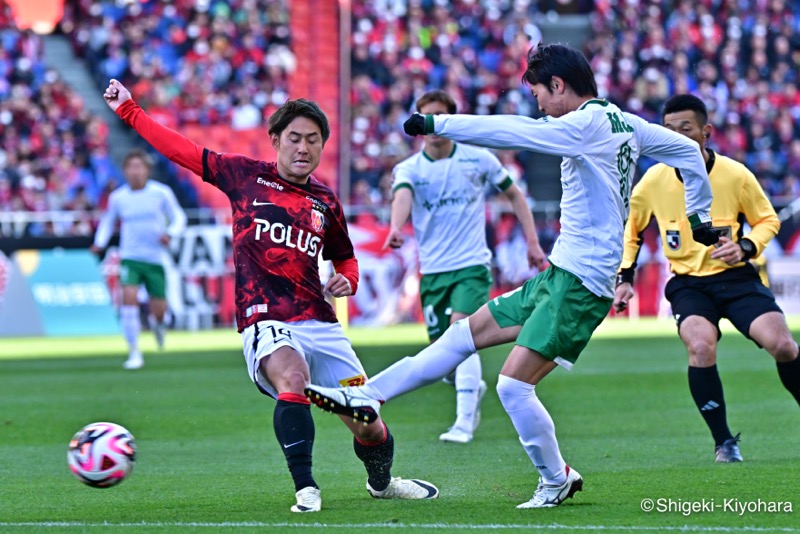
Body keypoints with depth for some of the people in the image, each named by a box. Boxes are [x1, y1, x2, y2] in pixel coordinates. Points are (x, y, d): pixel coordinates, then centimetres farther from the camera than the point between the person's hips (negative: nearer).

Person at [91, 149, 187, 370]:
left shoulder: (161, 193, -5)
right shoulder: (117, 197, 0)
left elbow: (179, 218, 2)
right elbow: (107, 221, 16)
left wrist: (170, 234, -18)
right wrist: (100, 242, -2)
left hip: (155, 258, 0)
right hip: (130, 257, 0)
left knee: (158, 309, 2)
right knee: (129, 297, -21)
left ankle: (157, 323, 44)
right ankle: (134, 353, -13)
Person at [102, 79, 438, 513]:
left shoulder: (326, 203, 14)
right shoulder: (245, 175, 7)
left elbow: (346, 259, 29)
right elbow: (181, 150, 13)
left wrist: (347, 281, 6)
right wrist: (128, 110, 14)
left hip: (320, 323, 4)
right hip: (265, 322, -3)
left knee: (369, 429, 3)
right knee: (292, 379, -38)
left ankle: (382, 482, 37)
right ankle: (306, 489, -33)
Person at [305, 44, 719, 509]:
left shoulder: (589, 123, -15)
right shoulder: (625, 124, 12)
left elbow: (512, 132, -19)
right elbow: (689, 150, 21)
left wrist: (438, 124, -15)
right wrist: (700, 216, 27)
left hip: (580, 282, -10)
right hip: (562, 275, 10)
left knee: (513, 385, -12)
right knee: (469, 332, 11)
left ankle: (558, 481, 6)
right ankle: (368, 397, 14)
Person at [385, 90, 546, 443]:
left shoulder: (478, 159, 1)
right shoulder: (409, 168, 0)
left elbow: (514, 194, 15)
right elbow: (402, 196, -24)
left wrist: (532, 242, 8)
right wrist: (395, 227, -45)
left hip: (472, 265, -2)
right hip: (432, 269, 2)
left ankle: (464, 423, -24)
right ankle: (474, 389, 39)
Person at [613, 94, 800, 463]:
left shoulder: (735, 175, -9)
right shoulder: (654, 180, -5)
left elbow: (768, 220, 5)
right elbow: (630, 227, 13)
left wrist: (746, 247, -14)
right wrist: (624, 277, 5)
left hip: (736, 277, 0)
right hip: (688, 283, 0)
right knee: (701, 346, -28)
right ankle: (723, 442, -11)